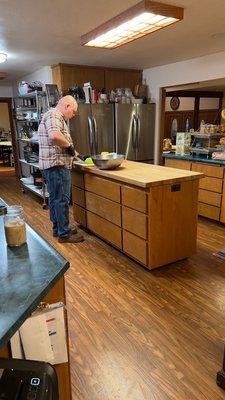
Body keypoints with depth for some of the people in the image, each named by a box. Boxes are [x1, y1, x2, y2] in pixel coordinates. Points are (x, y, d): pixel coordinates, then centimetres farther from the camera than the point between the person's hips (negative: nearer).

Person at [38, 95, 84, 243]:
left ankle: (58, 229, 28)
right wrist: (69, 145, -17)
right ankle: (64, 234, 6)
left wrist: (73, 152, 20)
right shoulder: (54, 115, -13)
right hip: (57, 165, -11)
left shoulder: (56, 117, 21)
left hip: (53, 165, 11)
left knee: (55, 198, 16)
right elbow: (54, 136, -33)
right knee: (62, 200, -4)